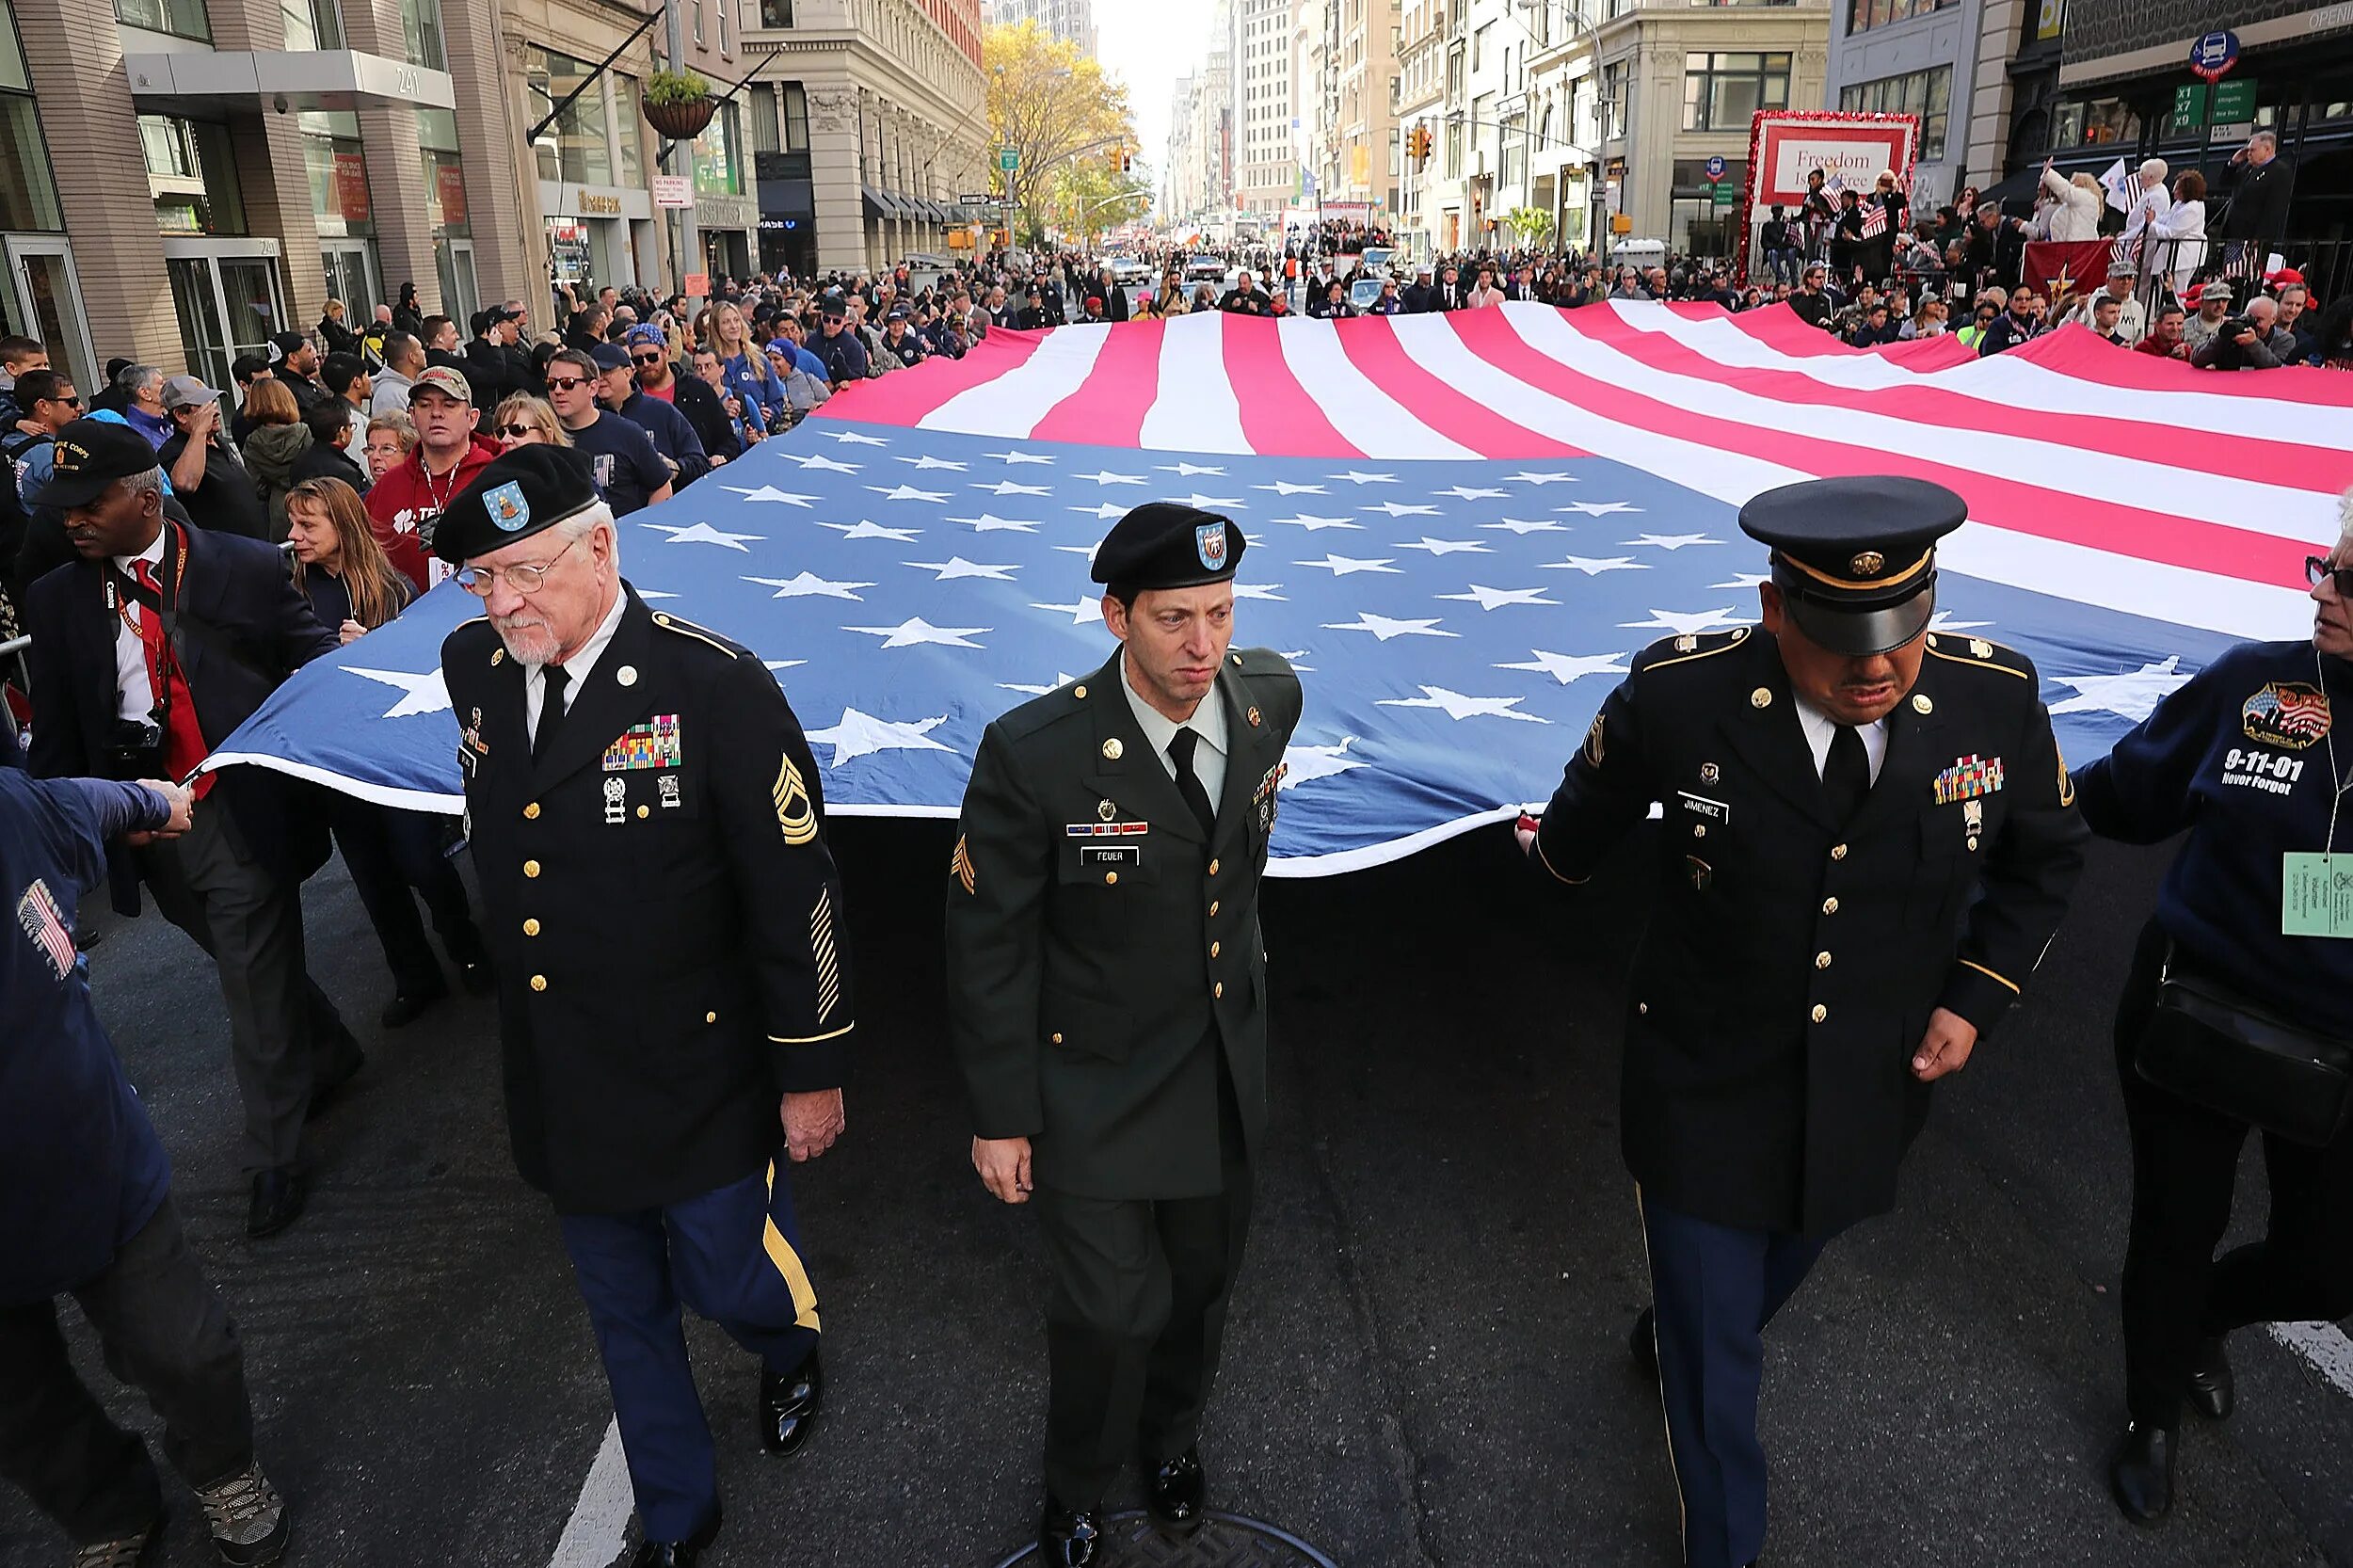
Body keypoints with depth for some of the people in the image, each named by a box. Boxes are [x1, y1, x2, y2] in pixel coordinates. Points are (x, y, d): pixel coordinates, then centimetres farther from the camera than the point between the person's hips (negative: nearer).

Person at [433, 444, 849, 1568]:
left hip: (699, 1083, -5)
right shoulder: (472, 667, -3)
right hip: (561, 1088, 6)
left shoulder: (716, 686, -22)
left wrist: (811, 1073, -11)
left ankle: (791, 1353, 51)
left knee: (730, 1284, 12)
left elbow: (797, 893, -17)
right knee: (625, 1311, 21)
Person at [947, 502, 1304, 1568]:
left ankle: (1171, 1432, 55)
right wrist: (999, 1116, -12)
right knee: (1113, 1310, 3)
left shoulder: (1271, 699, -10)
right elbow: (987, 944, -16)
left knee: (1202, 1282, 22)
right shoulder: (1034, 753, -25)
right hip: (1095, 1085, -4)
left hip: (1224, 1072, 5)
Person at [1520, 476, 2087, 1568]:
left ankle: (1675, 1334, 63)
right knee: (1716, 1353, 11)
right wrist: (1556, 852, 18)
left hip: (1871, 1091, 3)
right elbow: (1596, 799, -1)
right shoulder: (1679, 696, -24)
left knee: (1770, 1282, 29)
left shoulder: (1995, 699, -17)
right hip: (1705, 1091, -3)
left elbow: (2043, 861, 3)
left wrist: (1976, 996, -5)